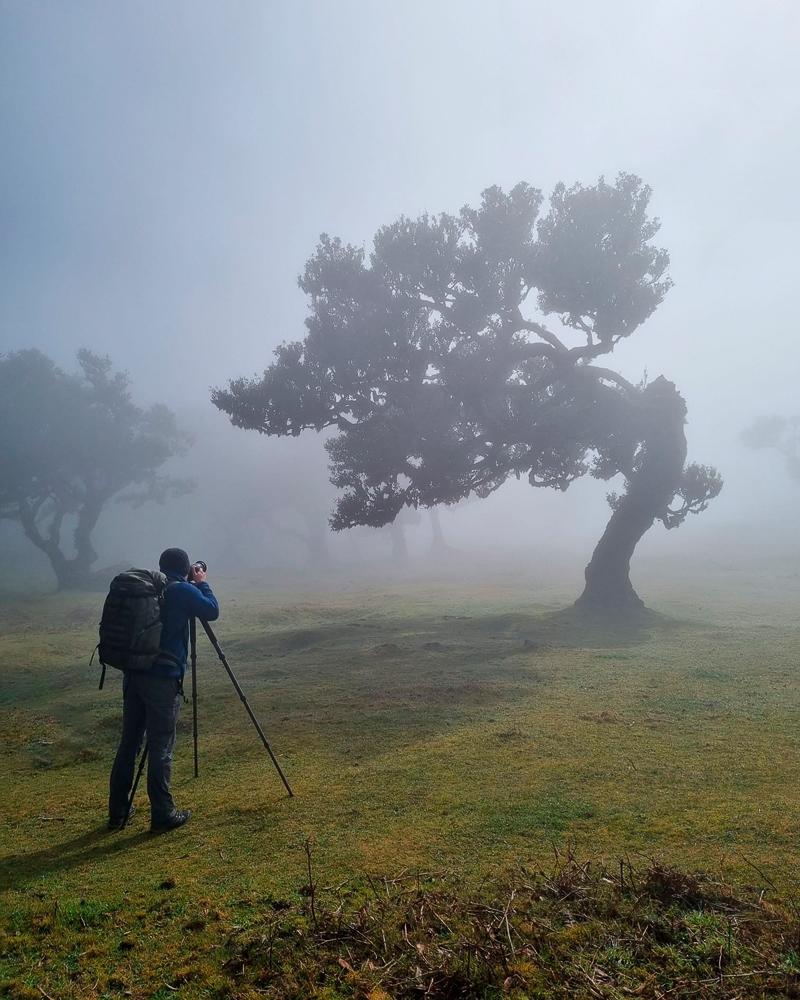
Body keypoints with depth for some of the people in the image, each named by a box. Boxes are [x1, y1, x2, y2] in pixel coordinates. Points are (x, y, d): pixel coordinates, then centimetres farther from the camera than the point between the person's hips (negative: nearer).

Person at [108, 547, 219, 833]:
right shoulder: (183, 590, -8)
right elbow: (212, 611, 1)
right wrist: (202, 583, 11)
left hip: (133, 673, 7)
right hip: (163, 678, -7)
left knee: (128, 744, 14)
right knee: (161, 749, 0)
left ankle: (118, 812, 23)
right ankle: (163, 815, 8)